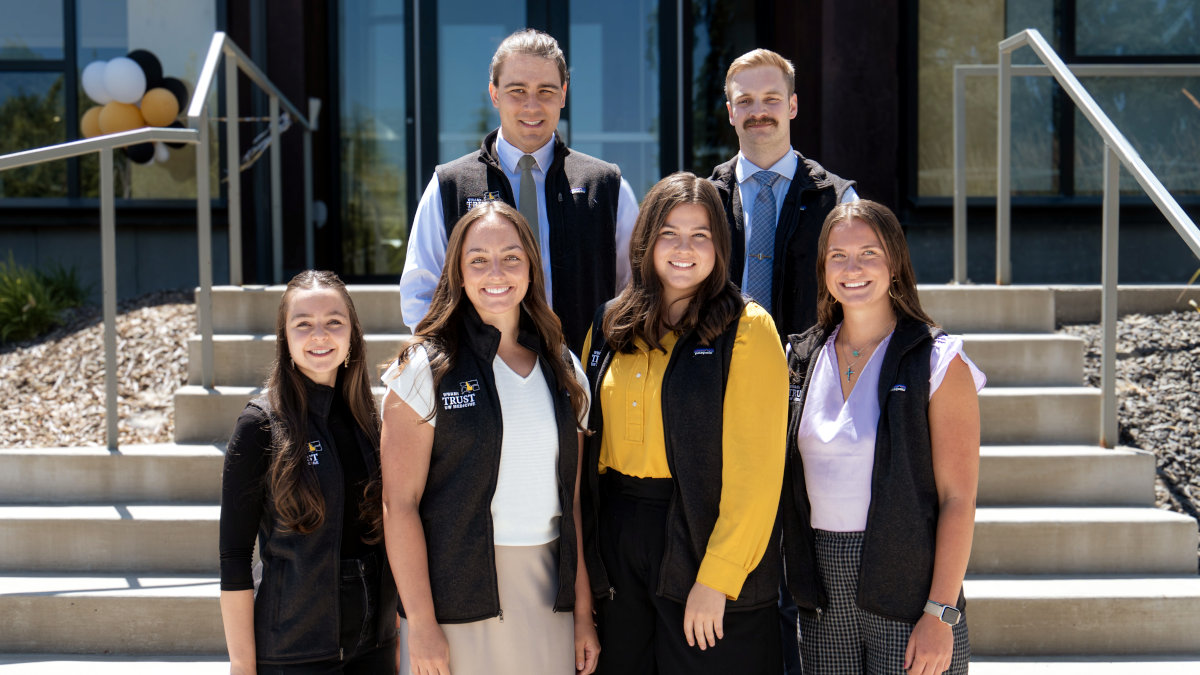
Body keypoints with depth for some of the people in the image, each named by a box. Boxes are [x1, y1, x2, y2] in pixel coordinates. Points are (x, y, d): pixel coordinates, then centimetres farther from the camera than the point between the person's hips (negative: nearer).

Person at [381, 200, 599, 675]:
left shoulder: (563, 368, 8)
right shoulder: (427, 367, -6)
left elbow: (572, 498, 11)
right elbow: (399, 504, -10)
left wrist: (583, 613, 8)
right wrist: (421, 627, -14)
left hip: (547, 596, 4)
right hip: (457, 598, -4)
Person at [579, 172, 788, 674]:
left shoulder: (747, 328, -7)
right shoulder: (609, 326, 8)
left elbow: (754, 468, -12)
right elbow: (590, 442, 13)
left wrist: (717, 576, -17)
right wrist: (587, 551, 6)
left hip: (701, 535, -4)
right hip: (618, 537, 5)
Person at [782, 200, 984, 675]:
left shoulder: (938, 362, -4)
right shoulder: (803, 357, 9)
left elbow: (957, 498, -8)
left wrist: (940, 614, -14)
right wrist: (795, 586, 6)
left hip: (906, 592, -4)